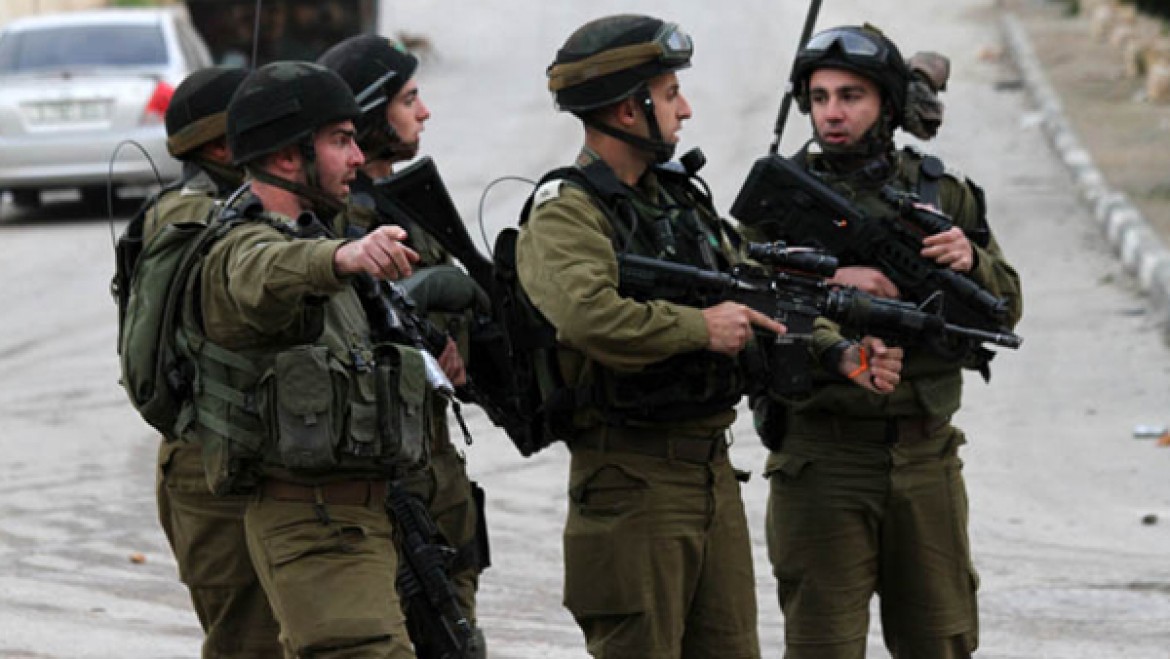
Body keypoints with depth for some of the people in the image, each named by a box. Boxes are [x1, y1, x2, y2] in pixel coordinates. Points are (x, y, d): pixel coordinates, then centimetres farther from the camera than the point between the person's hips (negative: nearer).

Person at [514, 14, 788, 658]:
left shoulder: (679, 197, 15)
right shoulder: (565, 213, -12)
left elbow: (755, 296, 20)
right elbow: (588, 315, -32)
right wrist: (700, 327, -22)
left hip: (712, 471, 8)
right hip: (633, 479, -8)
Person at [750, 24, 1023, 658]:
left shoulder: (943, 195, 8)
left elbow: (1003, 312, 7)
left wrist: (972, 262, -14)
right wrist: (828, 284, -26)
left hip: (926, 457, 3)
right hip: (820, 458, -3)